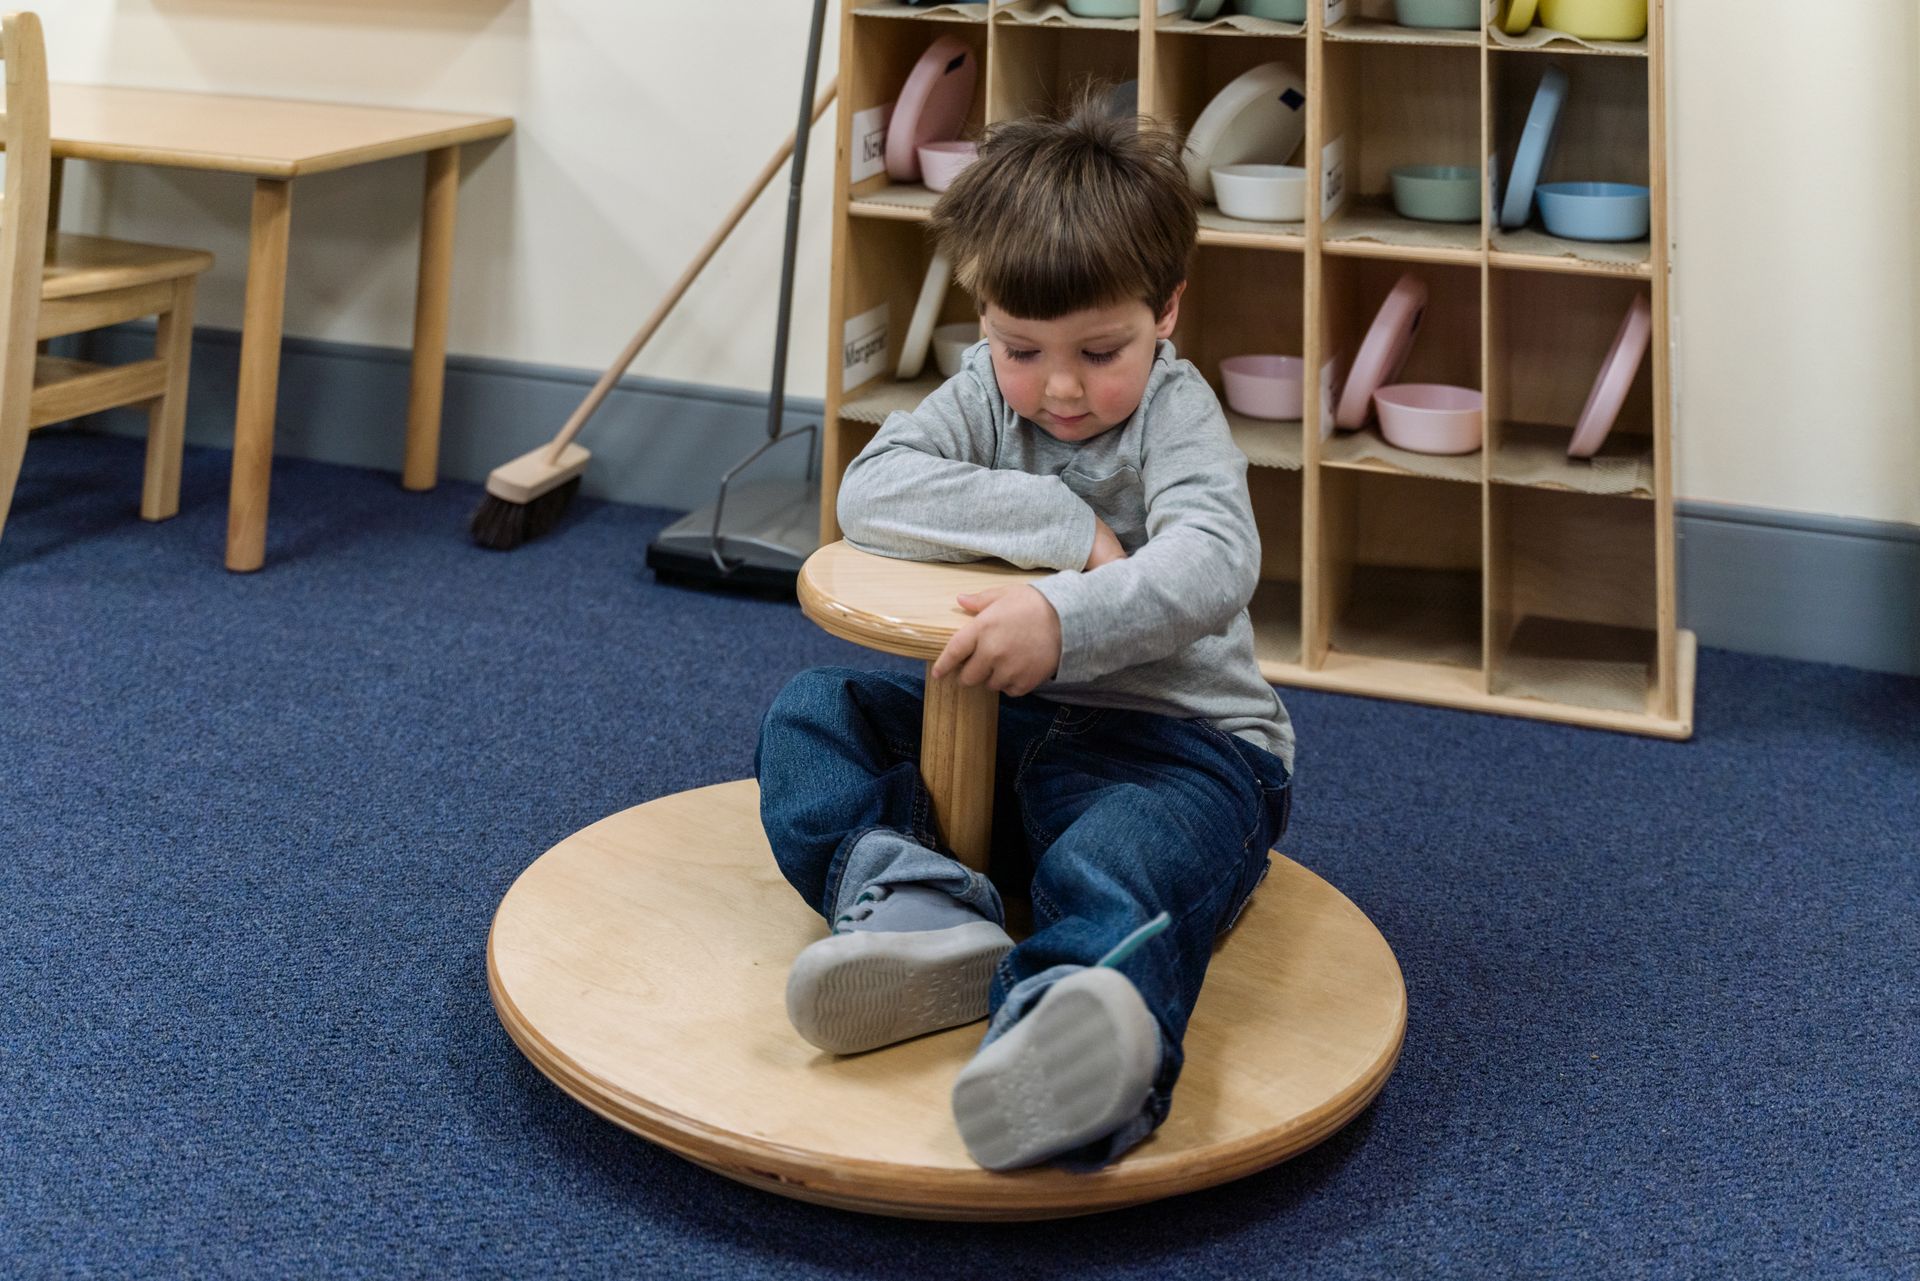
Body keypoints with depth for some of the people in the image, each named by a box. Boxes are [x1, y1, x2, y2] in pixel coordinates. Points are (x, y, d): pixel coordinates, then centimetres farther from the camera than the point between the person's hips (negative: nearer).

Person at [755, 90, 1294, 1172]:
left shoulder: (1174, 407, -10)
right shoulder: (986, 391, 3)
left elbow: (1213, 565, -28)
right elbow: (871, 494, -14)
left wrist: (1065, 616, -45)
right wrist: (1061, 525, -22)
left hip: (1176, 736, -6)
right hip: (1004, 726, 6)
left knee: (1116, 873, -38)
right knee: (811, 714, -8)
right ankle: (927, 914, -32)